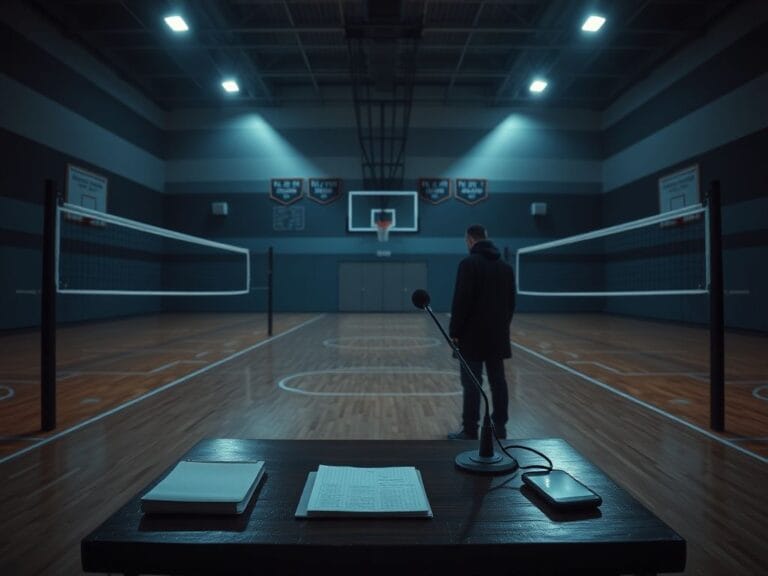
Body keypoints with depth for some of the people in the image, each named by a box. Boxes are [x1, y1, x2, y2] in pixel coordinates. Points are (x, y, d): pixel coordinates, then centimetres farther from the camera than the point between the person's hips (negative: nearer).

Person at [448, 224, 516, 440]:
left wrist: (454, 331, -9)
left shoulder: (469, 263, -11)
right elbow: (511, 303, 14)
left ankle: (470, 431, 3)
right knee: (498, 381, 11)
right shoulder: (506, 266, 11)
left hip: (473, 335, -7)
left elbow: (461, 301, -15)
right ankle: (500, 428, 18)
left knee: (471, 384, -2)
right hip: (498, 335, 7)